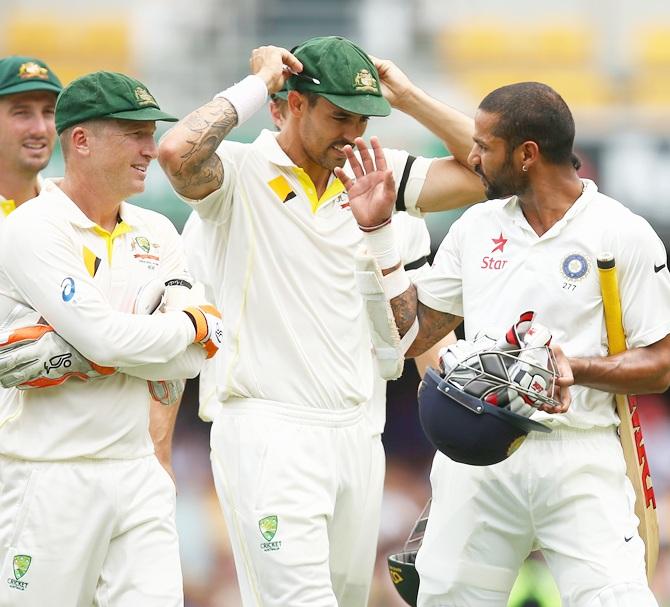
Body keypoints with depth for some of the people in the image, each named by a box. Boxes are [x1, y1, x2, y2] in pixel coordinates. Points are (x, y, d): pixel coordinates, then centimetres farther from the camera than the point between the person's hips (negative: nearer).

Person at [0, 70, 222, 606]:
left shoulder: (155, 234, 11)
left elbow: (191, 359, 0)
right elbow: (107, 339, -20)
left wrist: (69, 353, -12)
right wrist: (191, 324, -2)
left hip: (137, 471, 6)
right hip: (52, 476, -6)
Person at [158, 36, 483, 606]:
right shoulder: (239, 172, -5)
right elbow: (178, 152, -27)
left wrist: (407, 96, 5)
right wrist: (257, 83, -14)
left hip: (354, 433, 6)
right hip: (269, 431, -6)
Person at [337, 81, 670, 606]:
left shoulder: (624, 235, -3)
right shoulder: (477, 226, 13)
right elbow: (411, 335, 17)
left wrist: (575, 367, -19)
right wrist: (379, 230, 11)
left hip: (578, 458, -4)